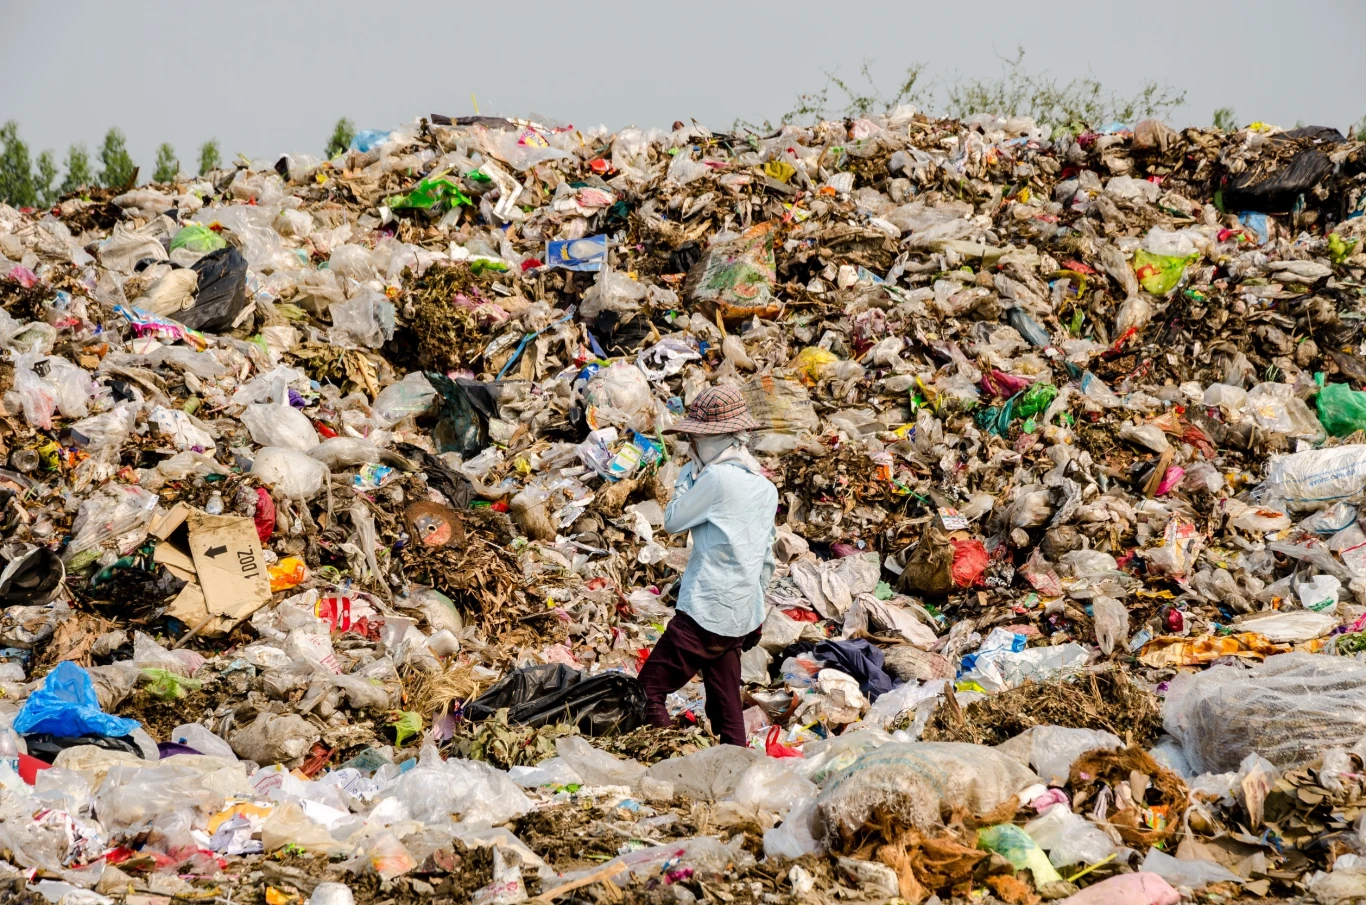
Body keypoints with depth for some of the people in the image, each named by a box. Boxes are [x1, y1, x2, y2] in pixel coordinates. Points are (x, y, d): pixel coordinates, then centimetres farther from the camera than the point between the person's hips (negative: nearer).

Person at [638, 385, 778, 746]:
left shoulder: (718, 477, -15)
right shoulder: (766, 488, 10)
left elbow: (672, 520, -5)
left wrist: (690, 471, 3)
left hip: (706, 614, -8)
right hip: (743, 617, 9)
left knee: (649, 689, -3)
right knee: (727, 709, 13)